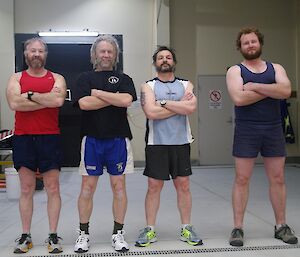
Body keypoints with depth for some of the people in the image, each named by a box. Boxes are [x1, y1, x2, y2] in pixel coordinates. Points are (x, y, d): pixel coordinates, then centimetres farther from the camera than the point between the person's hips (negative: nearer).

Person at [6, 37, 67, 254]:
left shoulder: (57, 78, 7)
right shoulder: (16, 78, 10)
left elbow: (59, 100, -15)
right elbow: (14, 103, -10)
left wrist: (30, 95, -9)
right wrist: (46, 100, -11)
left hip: (50, 138, -1)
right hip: (23, 138, 1)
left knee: (53, 188, 1)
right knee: (26, 189, 6)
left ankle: (53, 236, 10)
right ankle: (26, 236, 15)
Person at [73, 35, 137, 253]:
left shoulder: (124, 79, 10)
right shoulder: (85, 78, 9)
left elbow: (126, 100, -12)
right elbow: (84, 103, -10)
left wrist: (98, 93, -7)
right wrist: (114, 98, -8)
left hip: (118, 139, 0)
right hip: (92, 139, 0)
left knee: (118, 185, 4)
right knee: (88, 186, 3)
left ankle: (118, 233, 16)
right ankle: (84, 233, 16)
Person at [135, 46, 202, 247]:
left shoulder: (186, 85, 9)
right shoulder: (149, 86, 3)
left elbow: (191, 107, -11)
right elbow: (151, 112, -15)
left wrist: (164, 102, -11)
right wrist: (180, 105, -9)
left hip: (181, 142, 2)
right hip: (156, 144, -2)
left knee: (183, 185, 7)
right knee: (154, 186, 3)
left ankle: (186, 228, 19)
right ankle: (150, 230, 15)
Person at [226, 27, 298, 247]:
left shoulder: (276, 68, 11)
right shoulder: (235, 71, 3)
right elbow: (238, 98, -16)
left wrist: (255, 86, -13)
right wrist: (271, 90, -9)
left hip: (273, 130, 3)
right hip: (246, 131, -2)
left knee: (278, 178, 7)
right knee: (242, 179, -1)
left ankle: (281, 226, 19)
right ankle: (238, 228, 7)